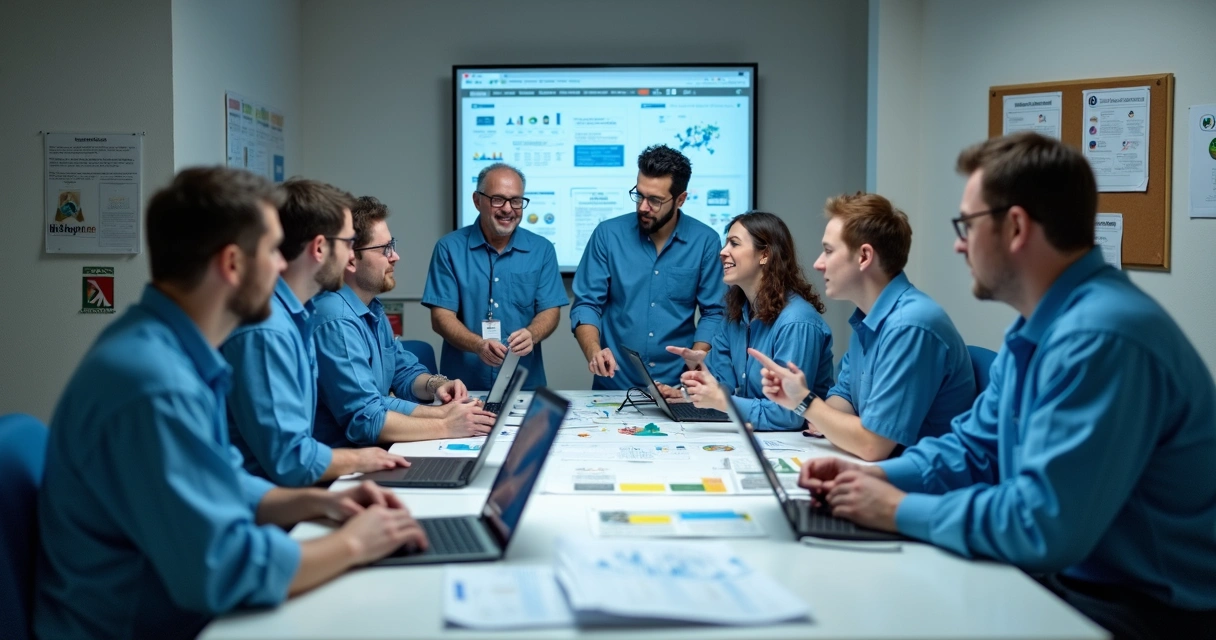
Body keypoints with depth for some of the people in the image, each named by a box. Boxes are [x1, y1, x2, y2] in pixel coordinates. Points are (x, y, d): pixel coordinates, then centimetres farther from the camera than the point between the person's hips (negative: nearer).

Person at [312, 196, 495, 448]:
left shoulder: (372, 308, 8)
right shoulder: (336, 321, -22)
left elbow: (405, 371, 18)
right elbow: (364, 419, -27)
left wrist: (435, 385, -3)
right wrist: (445, 425, -23)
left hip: (372, 450, 9)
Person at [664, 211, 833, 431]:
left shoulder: (796, 323, -20)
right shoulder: (736, 312, 6)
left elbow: (789, 415, -26)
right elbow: (721, 381, 8)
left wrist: (721, 401, -31)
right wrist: (700, 367, -12)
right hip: (750, 434, 7)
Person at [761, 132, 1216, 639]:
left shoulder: (1101, 338, -27)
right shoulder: (1037, 327, 8)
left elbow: (1042, 524, -31)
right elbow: (975, 447, 16)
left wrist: (902, 510, -17)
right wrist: (877, 476, -1)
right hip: (1063, 574, 9)